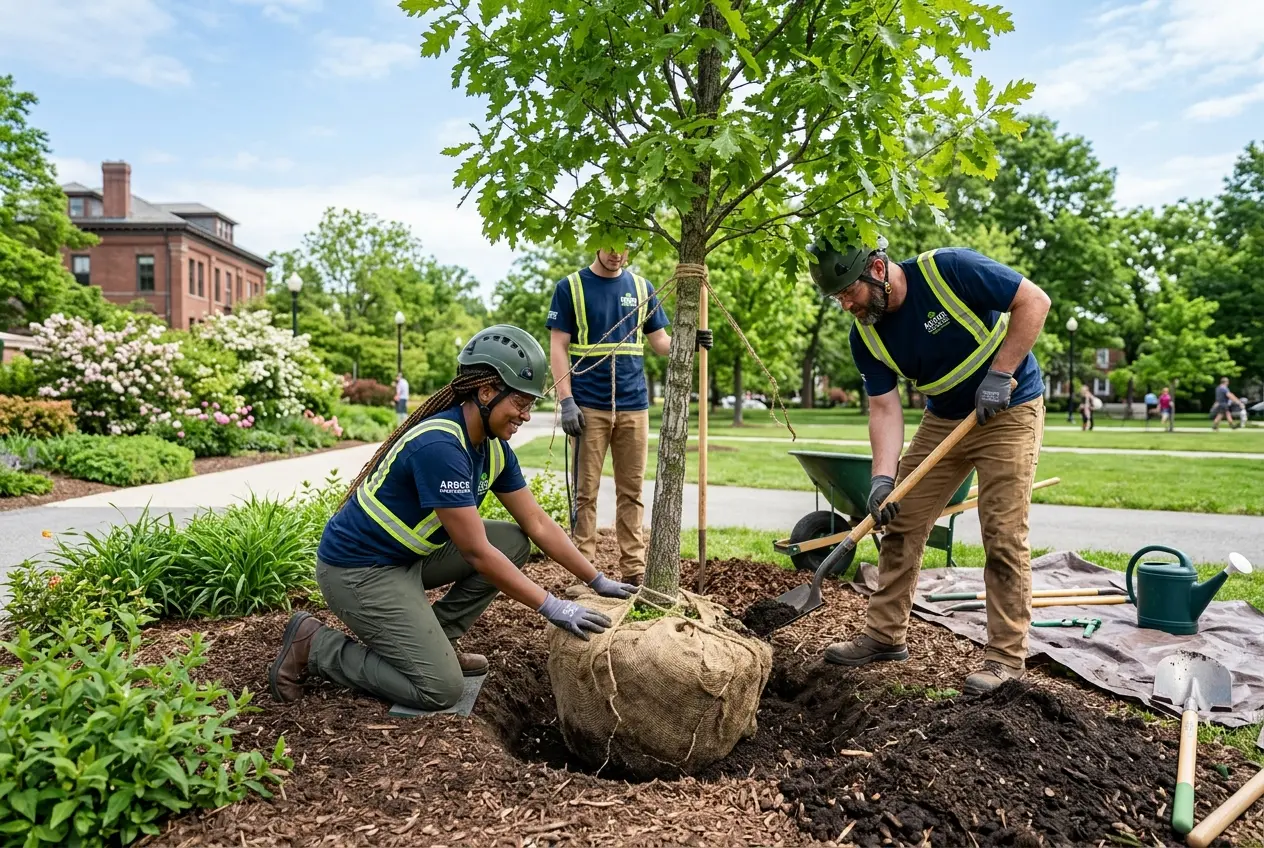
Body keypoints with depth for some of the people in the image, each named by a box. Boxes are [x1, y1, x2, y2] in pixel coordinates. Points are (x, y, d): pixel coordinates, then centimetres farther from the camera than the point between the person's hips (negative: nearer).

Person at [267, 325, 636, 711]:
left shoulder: (494, 447, -2)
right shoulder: (439, 446, -29)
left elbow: (537, 524, 4)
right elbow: (476, 552, -27)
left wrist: (598, 580, 2)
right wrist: (552, 607, -22)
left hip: (411, 555, 9)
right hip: (359, 568, -9)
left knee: (514, 542, 0)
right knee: (440, 689, -12)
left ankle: (430, 639, 9)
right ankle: (314, 645, 3)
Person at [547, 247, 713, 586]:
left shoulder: (641, 287, 11)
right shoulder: (570, 287, 1)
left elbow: (660, 341, 12)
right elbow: (558, 347, -3)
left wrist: (690, 343, -10)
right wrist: (566, 400, -13)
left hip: (633, 405, 3)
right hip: (588, 405, -3)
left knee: (631, 492, 7)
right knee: (586, 492, 3)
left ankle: (634, 570, 15)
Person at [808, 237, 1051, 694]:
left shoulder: (949, 269, -24)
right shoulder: (866, 336, -9)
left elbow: (1034, 301, -19)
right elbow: (884, 408, -12)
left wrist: (999, 374, -24)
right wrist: (883, 477, -24)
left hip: (1009, 410, -5)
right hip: (944, 418, 6)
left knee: (1003, 535, -9)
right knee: (901, 523, 3)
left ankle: (1006, 655, 5)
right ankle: (885, 634, 15)